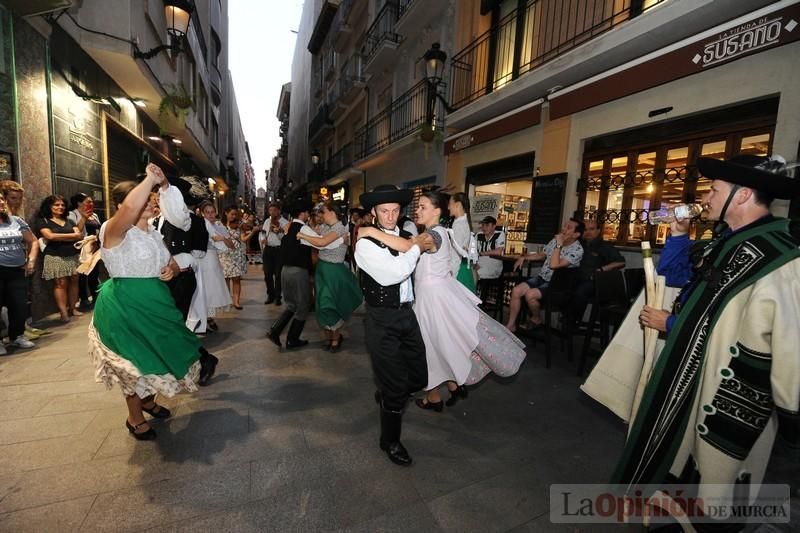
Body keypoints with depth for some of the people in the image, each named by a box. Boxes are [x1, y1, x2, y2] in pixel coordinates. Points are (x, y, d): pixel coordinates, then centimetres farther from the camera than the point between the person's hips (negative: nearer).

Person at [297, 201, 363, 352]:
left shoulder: (339, 228, -17)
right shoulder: (330, 229, 11)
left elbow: (322, 243, -31)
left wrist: (302, 235, -21)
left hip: (333, 271, -8)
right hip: (322, 270, 8)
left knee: (330, 307, 3)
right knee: (322, 305, 15)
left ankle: (335, 339, 23)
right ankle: (329, 337, 32)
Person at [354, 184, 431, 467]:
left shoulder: (406, 236, 8)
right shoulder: (365, 244, -12)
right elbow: (392, 274, -24)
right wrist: (416, 248, -13)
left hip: (407, 314, 6)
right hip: (382, 319, -6)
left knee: (419, 376, 14)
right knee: (395, 385, 5)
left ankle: (386, 395, 48)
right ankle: (390, 441, 33)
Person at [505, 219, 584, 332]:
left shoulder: (577, 250, -18)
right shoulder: (555, 240, 6)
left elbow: (554, 265, -30)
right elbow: (542, 255, 22)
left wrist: (559, 245, -26)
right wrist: (524, 257, 9)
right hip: (541, 277, 7)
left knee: (530, 294, -29)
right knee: (516, 291, -12)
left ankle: (536, 319, 1)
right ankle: (511, 325, -3)